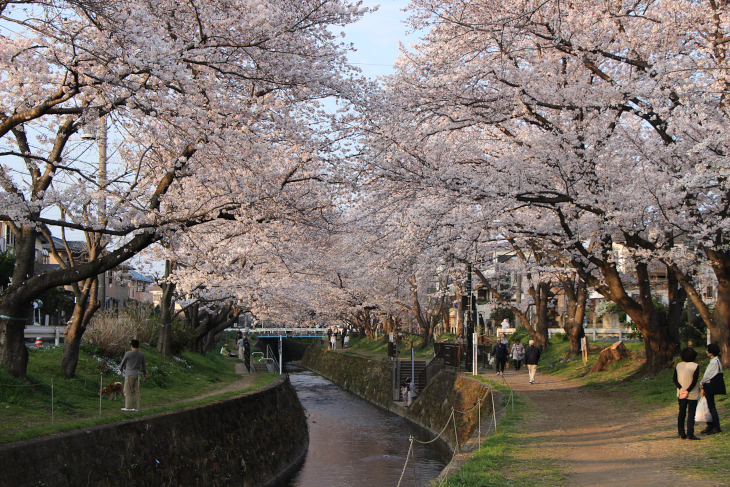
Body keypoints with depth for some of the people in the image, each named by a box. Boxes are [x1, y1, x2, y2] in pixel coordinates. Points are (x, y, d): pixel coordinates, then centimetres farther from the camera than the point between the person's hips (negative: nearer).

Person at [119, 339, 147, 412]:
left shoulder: (128, 354, -8)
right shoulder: (141, 355, 6)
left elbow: (123, 362, 5)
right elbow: (144, 365, 15)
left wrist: (121, 368, 26)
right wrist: (145, 374, 29)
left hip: (129, 374, -5)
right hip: (137, 375, 5)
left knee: (127, 391, 1)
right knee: (136, 391, 7)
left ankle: (128, 407, -1)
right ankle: (136, 407, 7)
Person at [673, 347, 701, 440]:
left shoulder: (678, 365, 3)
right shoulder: (695, 366, -10)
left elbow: (674, 379, -2)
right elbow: (695, 381, -16)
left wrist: (681, 388, -10)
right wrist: (688, 391, -14)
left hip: (681, 394, 4)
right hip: (692, 394, -4)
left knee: (681, 413, 11)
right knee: (691, 413, -1)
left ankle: (681, 433, 11)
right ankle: (690, 434, -5)